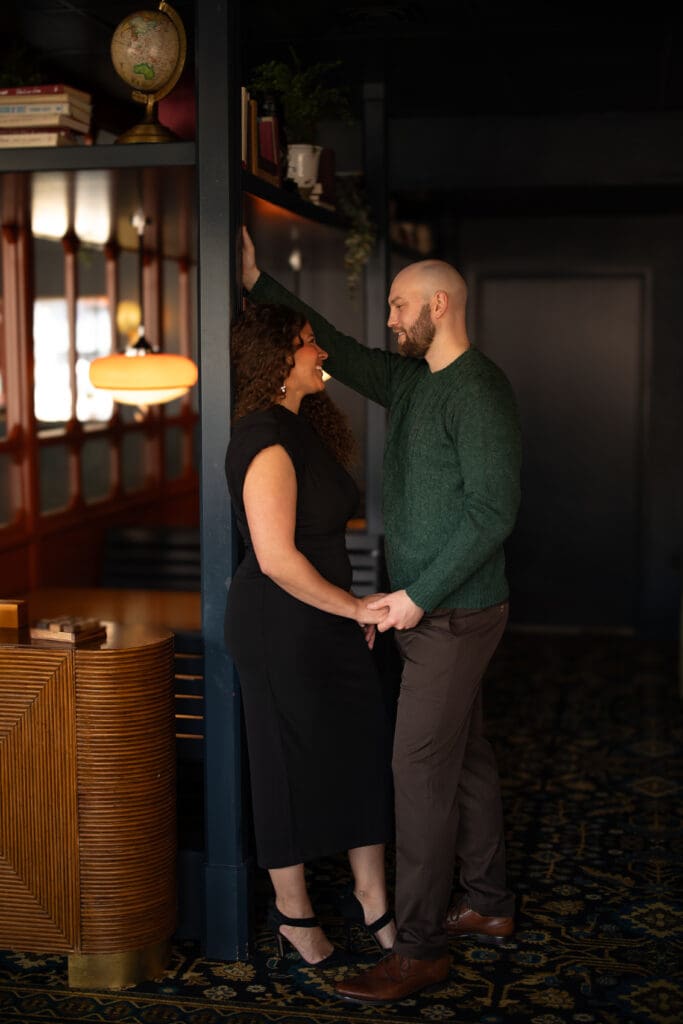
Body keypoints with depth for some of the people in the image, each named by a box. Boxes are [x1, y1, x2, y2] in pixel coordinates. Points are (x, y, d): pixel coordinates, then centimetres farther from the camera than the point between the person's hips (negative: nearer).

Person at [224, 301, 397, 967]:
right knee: (290, 759, 5)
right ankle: (292, 910, 24)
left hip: (326, 618, 9)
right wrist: (355, 607, -15)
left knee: (363, 745, 12)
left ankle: (371, 899, 26)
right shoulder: (265, 442, -20)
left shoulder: (303, 428, 11)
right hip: (279, 623, -9)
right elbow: (277, 558, -25)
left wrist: (356, 609, 11)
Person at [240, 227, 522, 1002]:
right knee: (464, 755, 16)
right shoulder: (409, 380, 10)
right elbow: (335, 349, 17)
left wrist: (420, 597, -22)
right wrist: (258, 284, 12)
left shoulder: (479, 391, -18)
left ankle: (419, 947, 4)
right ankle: (488, 906, 30)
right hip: (429, 609, 9)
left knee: (421, 768, -6)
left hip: (454, 616, -9)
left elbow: (493, 510, -22)